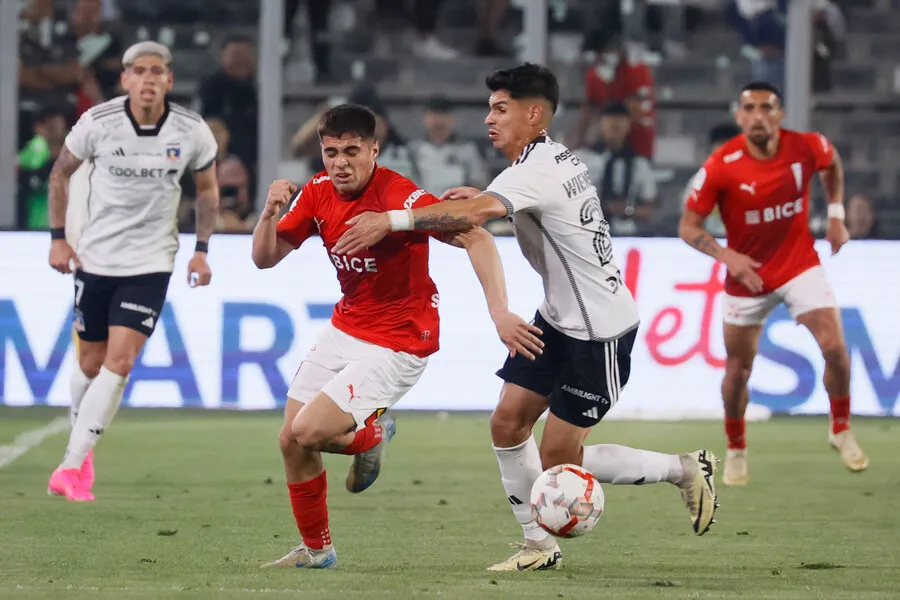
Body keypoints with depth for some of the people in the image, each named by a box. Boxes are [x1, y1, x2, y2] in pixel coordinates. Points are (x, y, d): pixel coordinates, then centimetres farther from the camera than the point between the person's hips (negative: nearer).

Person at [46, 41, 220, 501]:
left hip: (151, 262, 0)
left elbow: (207, 188, 9)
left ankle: (72, 466, -11)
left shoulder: (192, 132, -10)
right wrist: (57, 236, 0)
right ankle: (82, 452, 34)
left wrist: (201, 249, 3)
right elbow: (61, 173, 5)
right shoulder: (97, 123, -12)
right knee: (91, 364, 9)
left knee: (119, 363, -14)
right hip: (96, 257, 1)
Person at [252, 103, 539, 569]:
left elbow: (476, 239, -29)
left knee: (308, 432, -18)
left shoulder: (399, 197, -25)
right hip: (345, 329, 7)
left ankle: (372, 435, 16)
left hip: (397, 343, -7)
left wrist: (499, 311, -39)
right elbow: (264, 258, 3)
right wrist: (270, 212, -18)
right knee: (290, 442, 6)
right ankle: (315, 550, 26)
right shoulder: (318, 193, -3)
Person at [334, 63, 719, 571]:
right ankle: (541, 547, 13)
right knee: (508, 422, 3)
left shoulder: (536, 171, -24)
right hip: (559, 319, 10)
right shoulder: (558, 158, 6)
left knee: (558, 460, -3)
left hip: (600, 332, -10)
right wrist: (484, 198, 11)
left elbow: (475, 214, -43)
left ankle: (685, 470, 14)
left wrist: (392, 219, -48)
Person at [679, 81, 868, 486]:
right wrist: (726, 255, -30)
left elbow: (832, 163, 12)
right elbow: (688, 227, -15)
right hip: (747, 274, -1)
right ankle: (736, 449, 30)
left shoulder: (806, 148, -15)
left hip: (799, 265, 1)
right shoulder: (721, 166, -21)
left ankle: (841, 430, 10)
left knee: (834, 347, -14)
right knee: (738, 369, 7)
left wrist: (836, 215, 6)